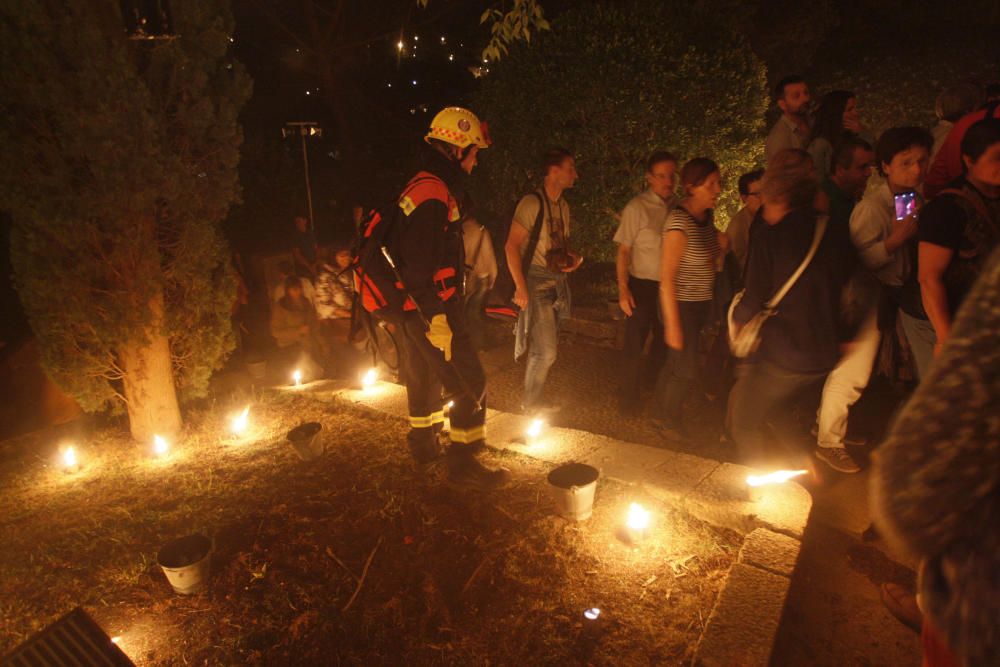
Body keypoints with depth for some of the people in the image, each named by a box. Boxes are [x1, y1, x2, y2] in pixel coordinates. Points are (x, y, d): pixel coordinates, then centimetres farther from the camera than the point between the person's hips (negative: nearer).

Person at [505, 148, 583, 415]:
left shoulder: (563, 205, 11)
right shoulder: (532, 203, -14)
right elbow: (512, 246, -17)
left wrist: (573, 257, 1)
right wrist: (520, 287, -20)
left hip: (557, 280, 8)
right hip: (537, 281, -8)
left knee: (544, 348, 15)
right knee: (546, 351, -6)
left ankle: (533, 399, 30)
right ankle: (530, 403, 14)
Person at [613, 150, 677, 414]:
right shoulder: (637, 207, -10)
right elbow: (623, 251, -9)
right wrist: (623, 289, -14)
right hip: (643, 286, -4)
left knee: (665, 341, 17)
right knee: (634, 344, 3)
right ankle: (629, 398, 22)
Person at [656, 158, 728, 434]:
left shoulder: (706, 216, 3)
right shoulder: (679, 222, -22)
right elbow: (666, 278, -23)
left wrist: (721, 247, -2)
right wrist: (673, 326, -23)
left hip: (701, 304, 7)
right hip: (681, 305, -7)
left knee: (676, 362, 18)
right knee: (686, 370, 2)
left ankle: (663, 408, 37)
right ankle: (671, 420, 26)